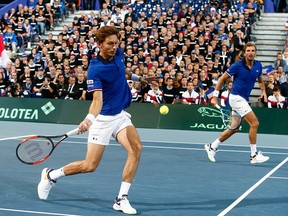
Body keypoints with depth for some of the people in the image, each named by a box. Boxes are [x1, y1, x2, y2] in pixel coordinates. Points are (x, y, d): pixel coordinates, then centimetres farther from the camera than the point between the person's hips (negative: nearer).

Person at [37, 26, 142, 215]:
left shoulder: (119, 54, -1)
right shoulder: (95, 69, -21)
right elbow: (97, 99, -30)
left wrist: (135, 77, 38)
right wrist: (89, 118, -47)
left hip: (121, 115, 6)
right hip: (103, 118, -6)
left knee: (136, 148, -20)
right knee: (90, 166, -5)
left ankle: (122, 199, -13)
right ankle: (51, 175, 22)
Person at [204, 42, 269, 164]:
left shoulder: (258, 65, 3)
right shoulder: (237, 66, -13)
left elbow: (260, 80, 22)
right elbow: (222, 79, -6)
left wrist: (263, 91, 2)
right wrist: (215, 97, -8)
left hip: (243, 100, 8)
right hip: (236, 98, -8)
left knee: (235, 128, 14)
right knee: (254, 123, -14)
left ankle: (212, 147, 26)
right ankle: (254, 155, -7)